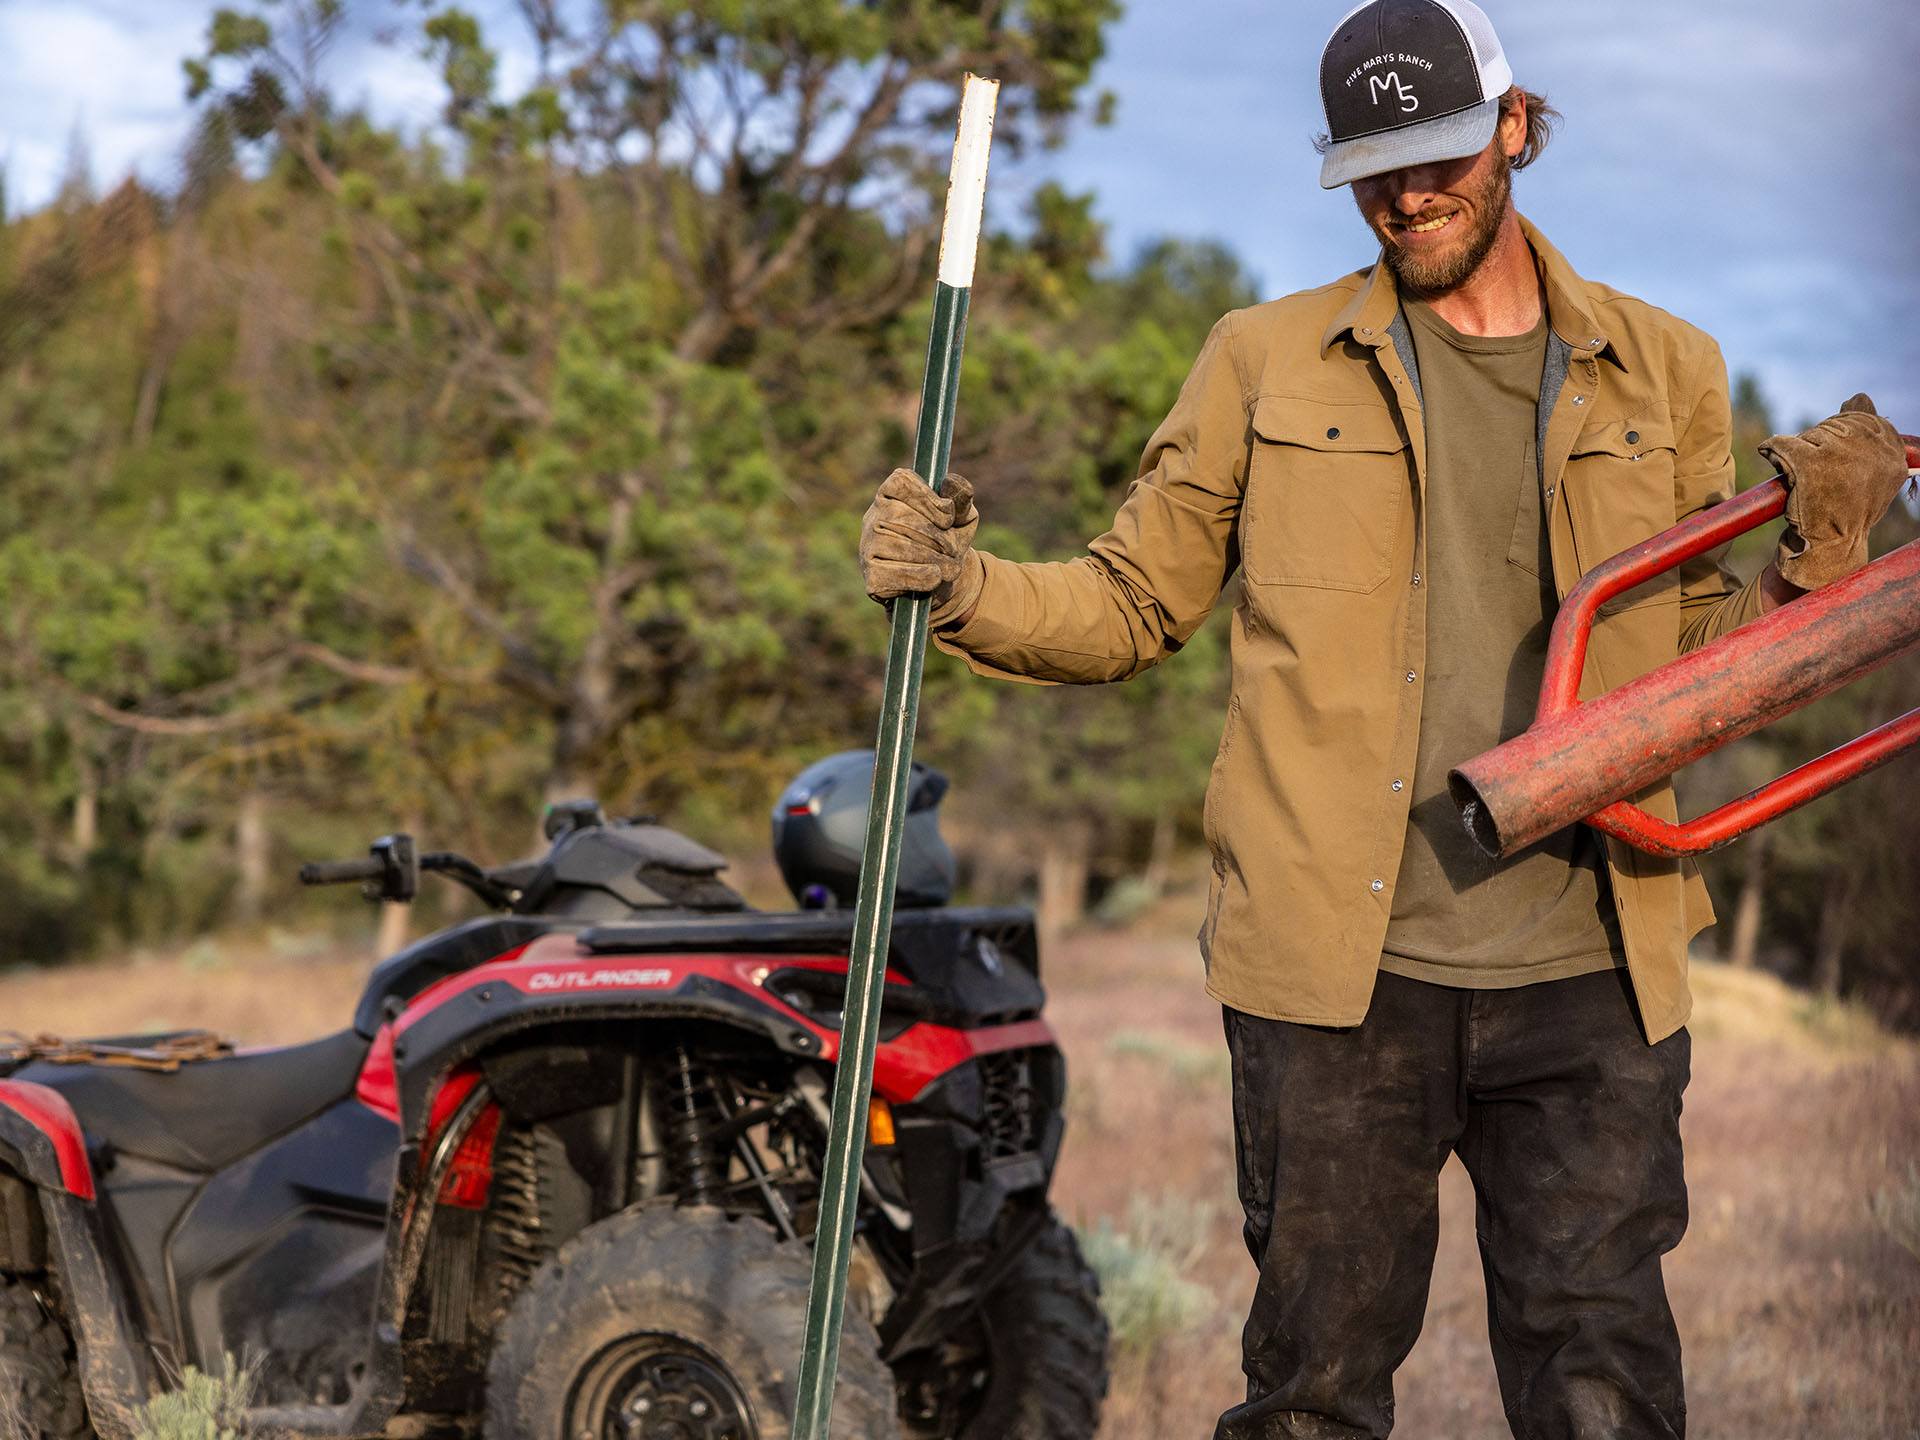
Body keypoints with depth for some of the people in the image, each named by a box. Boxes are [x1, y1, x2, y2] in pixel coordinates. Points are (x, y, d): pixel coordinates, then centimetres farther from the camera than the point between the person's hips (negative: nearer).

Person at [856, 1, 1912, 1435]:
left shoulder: (1662, 373, 11)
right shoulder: (1268, 362, 8)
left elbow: (1693, 660, 15)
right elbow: (1132, 604, 9)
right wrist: (964, 588, -8)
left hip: (1587, 985, 1)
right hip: (1340, 971, -1)